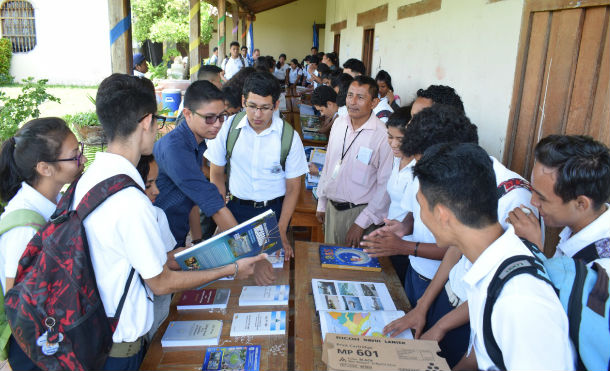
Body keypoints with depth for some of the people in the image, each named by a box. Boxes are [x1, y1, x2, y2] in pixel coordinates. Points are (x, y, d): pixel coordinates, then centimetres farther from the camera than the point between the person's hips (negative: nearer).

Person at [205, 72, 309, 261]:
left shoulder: (289, 137, -10)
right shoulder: (228, 127, -7)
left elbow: (293, 188, -4)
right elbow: (217, 174, 2)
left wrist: (281, 232, -10)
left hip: (275, 210, -1)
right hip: (236, 208, 1)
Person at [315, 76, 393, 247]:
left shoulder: (383, 136, -18)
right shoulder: (339, 123, 2)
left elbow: (385, 185, -16)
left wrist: (361, 223, -16)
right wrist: (321, 203, 14)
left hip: (359, 212, -5)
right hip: (331, 207, 6)